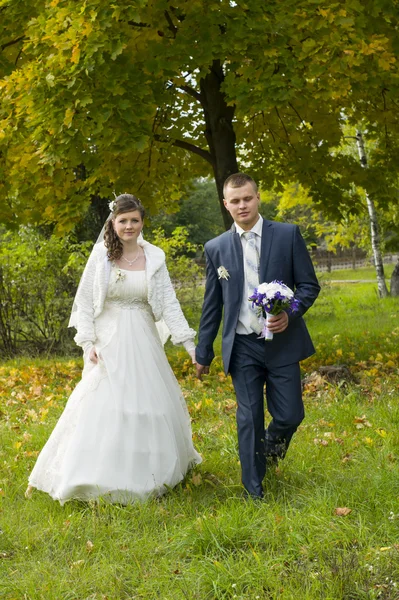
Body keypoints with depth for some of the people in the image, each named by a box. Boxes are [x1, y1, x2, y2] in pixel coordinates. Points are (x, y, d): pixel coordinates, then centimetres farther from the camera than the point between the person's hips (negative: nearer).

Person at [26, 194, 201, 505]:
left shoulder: (155, 257, 0)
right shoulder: (101, 254, -4)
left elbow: (169, 304, -1)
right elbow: (84, 302, -1)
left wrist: (191, 345, -7)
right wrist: (88, 342, -9)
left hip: (143, 342, 2)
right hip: (108, 342, -2)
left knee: (150, 403, 8)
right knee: (101, 406, -3)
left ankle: (148, 472, 28)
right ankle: (98, 477, 10)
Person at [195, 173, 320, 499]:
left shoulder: (288, 234, -1)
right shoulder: (216, 248, 4)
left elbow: (309, 285, 1)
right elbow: (212, 305, 10)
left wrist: (291, 313, -19)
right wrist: (203, 353, 11)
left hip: (282, 342, -1)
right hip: (243, 347, 1)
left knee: (289, 415, 0)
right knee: (249, 419, 4)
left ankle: (272, 445, 35)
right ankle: (254, 489, 18)